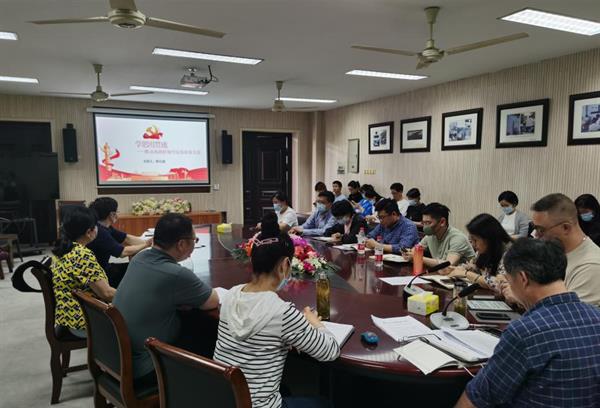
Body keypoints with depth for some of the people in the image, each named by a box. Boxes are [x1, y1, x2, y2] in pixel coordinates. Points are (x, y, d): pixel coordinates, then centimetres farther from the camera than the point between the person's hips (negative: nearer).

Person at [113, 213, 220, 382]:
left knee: (197, 334, 19)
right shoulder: (176, 274, -28)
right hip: (144, 367, -8)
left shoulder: (139, 258, -4)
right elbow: (213, 301, -12)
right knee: (212, 354, 8)